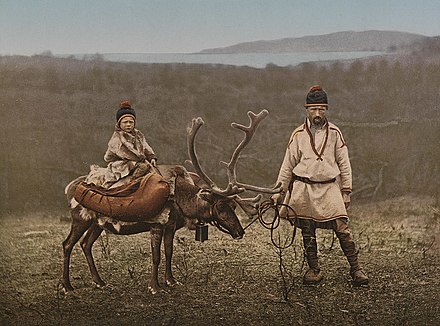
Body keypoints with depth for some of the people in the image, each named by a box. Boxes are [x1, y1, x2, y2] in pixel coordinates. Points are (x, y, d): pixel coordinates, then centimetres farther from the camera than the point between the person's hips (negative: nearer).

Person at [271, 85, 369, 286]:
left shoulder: (334, 133, 5)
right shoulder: (299, 134, 5)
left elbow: (344, 164, 9)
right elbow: (288, 165, 10)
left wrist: (346, 192, 5)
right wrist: (279, 192, 8)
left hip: (329, 187, -1)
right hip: (303, 188, 1)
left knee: (342, 228, -9)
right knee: (308, 233, 4)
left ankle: (355, 269, -3)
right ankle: (313, 270, 17)